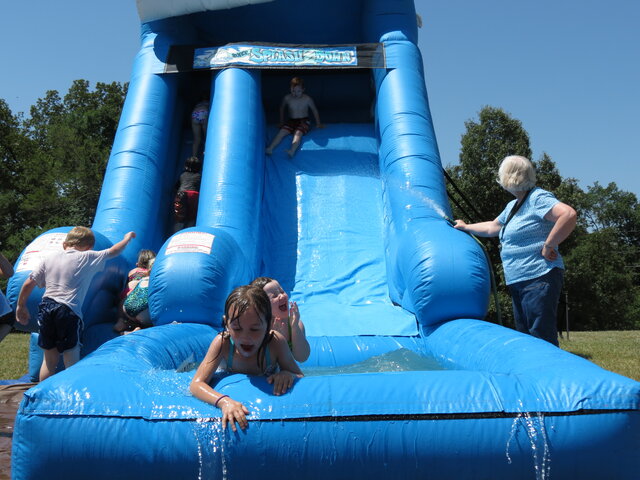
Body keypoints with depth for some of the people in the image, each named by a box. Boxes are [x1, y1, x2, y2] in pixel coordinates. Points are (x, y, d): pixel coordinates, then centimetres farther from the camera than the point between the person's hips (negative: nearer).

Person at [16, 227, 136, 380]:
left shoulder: (49, 259, 13)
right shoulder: (87, 258, 3)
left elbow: (28, 284, 13)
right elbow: (113, 252, 14)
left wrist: (21, 306, 25)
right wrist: (127, 238, 31)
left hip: (46, 307, 5)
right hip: (69, 311, -5)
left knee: (49, 359, 17)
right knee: (72, 361, 3)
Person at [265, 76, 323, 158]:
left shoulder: (307, 99, -7)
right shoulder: (287, 98, -1)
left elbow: (315, 111, 7)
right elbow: (282, 108, 18)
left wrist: (318, 124, 11)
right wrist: (282, 122, 23)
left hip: (304, 121, -3)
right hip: (291, 121, 3)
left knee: (298, 133, -33)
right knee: (282, 131, -24)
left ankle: (292, 151, -59)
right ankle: (270, 149, -39)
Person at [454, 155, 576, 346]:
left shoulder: (538, 198, -10)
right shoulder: (512, 206, 20)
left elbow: (569, 215, -25)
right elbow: (491, 228, 35)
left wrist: (548, 246, -22)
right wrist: (466, 227, 43)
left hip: (539, 278, -10)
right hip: (518, 282, 10)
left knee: (543, 341, -11)